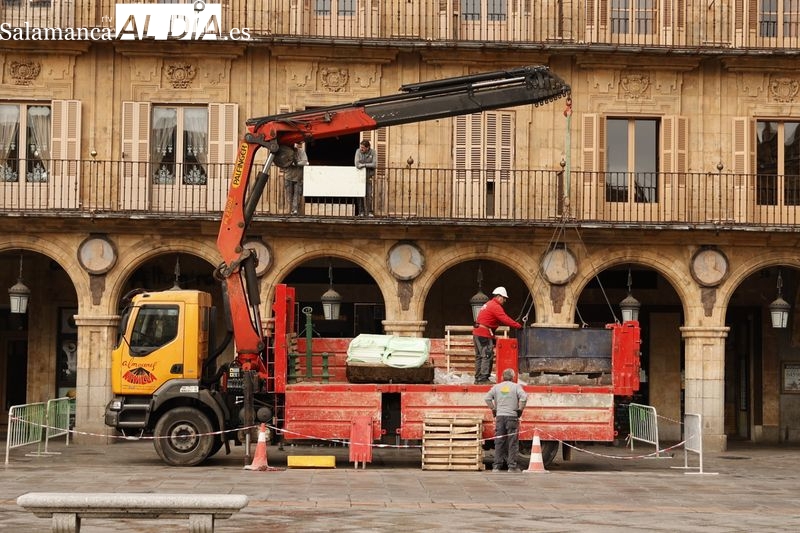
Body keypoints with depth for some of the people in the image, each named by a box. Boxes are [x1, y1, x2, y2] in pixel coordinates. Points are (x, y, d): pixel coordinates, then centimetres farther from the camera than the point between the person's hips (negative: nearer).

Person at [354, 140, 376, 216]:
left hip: (369, 176, 0)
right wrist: (368, 165, -14)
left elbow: (374, 165, -13)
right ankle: (361, 212, -1)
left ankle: (369, 212, 1)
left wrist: (364, 165, -11)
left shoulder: (373, 152, -6)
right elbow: (357, 165, -17)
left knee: (369, 194, -5)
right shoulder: (358, 151, -7)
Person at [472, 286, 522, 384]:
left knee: (479, 356, 13)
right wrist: (518, 325, -16)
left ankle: (478, 378, 16)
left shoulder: (489, 304, 21)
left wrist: (514, 324, 10)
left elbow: (500, 320, 20)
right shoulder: (495, 306, -12)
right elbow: (505, 319, -19)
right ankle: (483, 379, -12)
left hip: (477, 332, 10)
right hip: (484, 334, -10)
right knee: (487, 356, -9)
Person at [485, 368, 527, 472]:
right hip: (512, 417, -3)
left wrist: (493, 409, 7)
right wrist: (520, 409, -4)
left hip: (499, 417, 3)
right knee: (512, 442, 1)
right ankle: (512, 466, 0)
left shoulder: (497, 387, 9)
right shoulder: (516, 386, 1)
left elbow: (487, 398, 1)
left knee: (499, 442, 6)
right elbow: (524, 397, -13)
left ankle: (496, 466, 5)